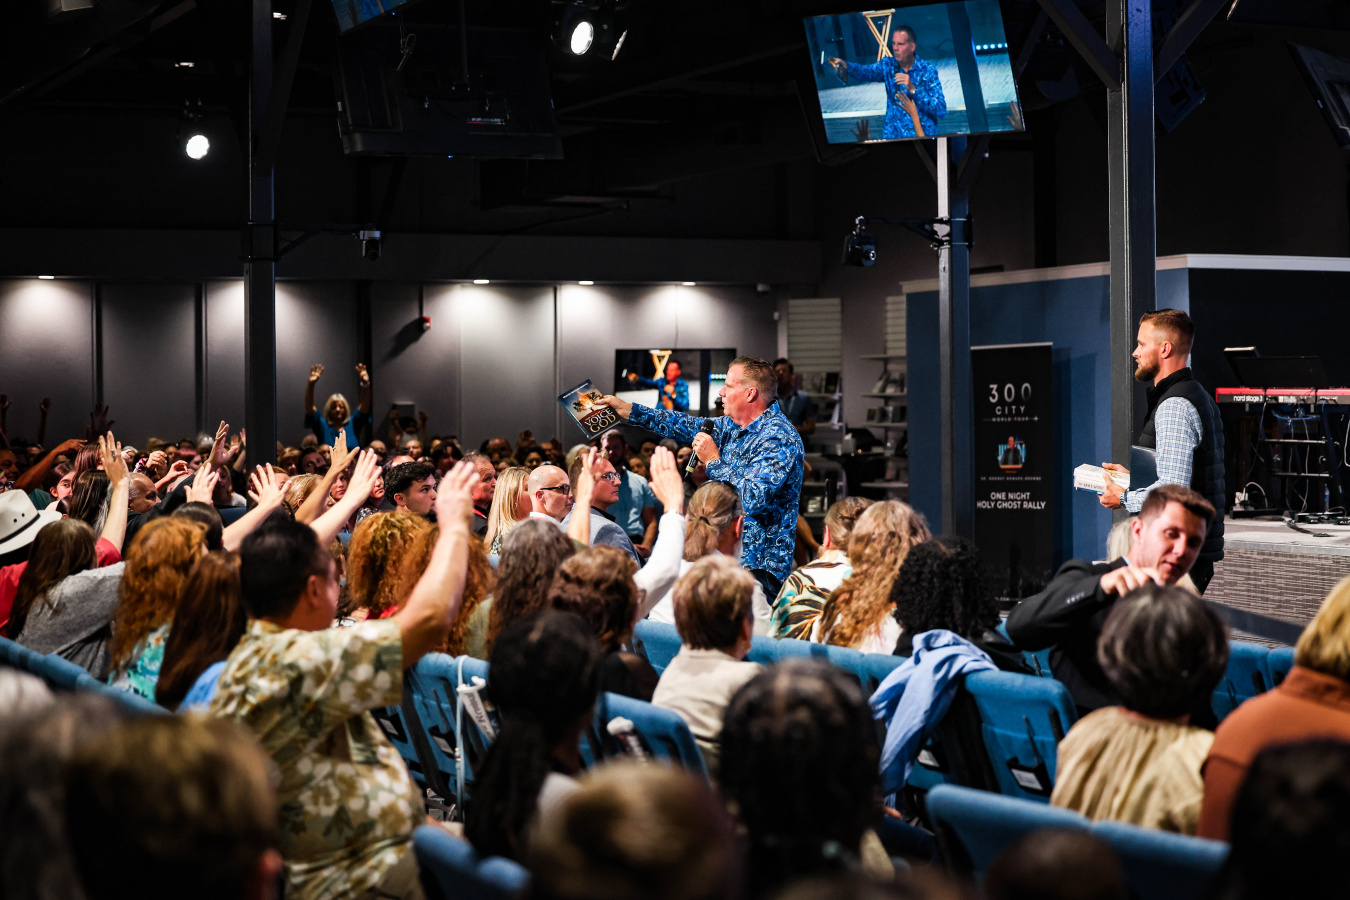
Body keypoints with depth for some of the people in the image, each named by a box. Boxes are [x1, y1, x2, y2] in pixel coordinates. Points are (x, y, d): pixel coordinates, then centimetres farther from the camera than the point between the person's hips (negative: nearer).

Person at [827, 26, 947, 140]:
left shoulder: (928, 70, -5)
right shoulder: (888, 64, 3)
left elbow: (941, 110, -12)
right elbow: (867, 72, -18)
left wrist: (913, 89, -23)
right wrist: (847, 67, -38)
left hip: (923, 135, -3)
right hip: (892, 136, 3)